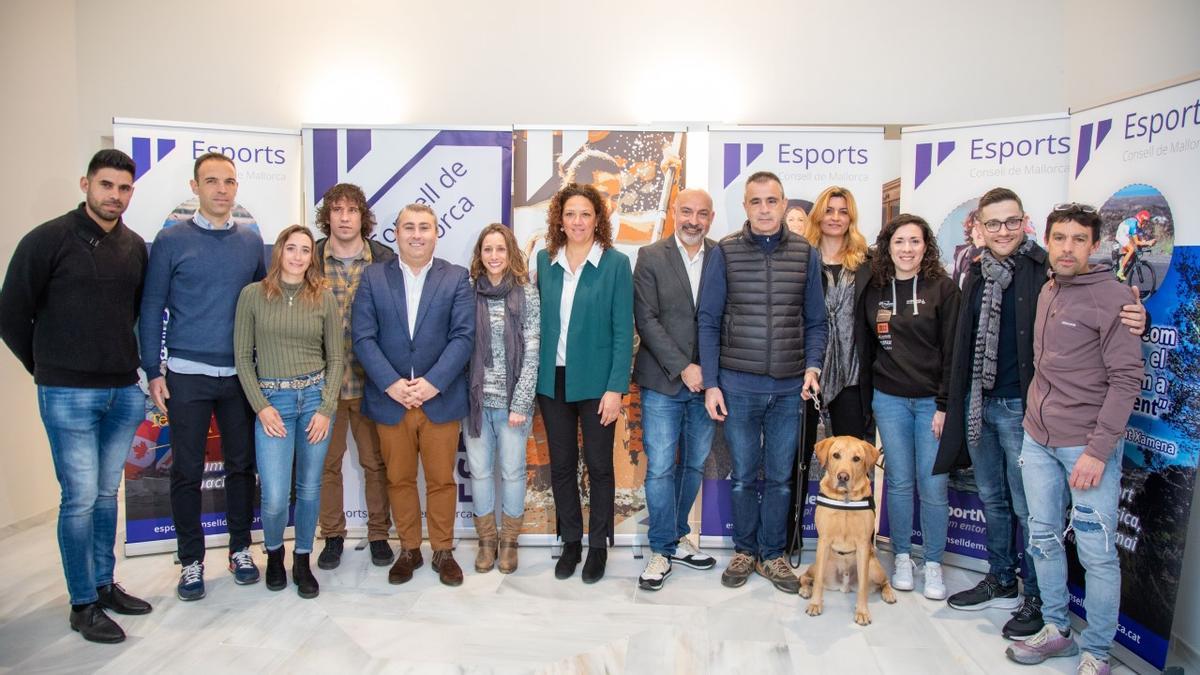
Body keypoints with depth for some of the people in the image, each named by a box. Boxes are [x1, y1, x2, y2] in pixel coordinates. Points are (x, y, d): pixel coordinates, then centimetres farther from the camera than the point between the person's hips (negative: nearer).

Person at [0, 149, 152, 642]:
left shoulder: (136, 247, 7)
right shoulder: (47, 240, -7)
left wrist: (127, 364, 11)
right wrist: (47, 368, 4)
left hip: (123, 392, 5)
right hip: (69, 396, -5)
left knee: (107, 494, 15)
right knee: (80, 498, 0)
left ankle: (104, 585, 29)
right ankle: (83, 605, 14)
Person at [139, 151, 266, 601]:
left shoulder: (251, 241, 7)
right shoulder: (171, 241, -2)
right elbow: (151, 308, 0)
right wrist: (153, 371, -4)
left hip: (240, 373, 3)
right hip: (187, 374, -2)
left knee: (241, 464, 10)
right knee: (187, 471, 5)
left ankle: (240, 549, 25)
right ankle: (191, 560, 19)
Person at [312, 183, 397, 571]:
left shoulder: (386, 260, -1)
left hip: (371, 379, 0)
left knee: (375, 462, 10)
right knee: (326, 462, 11)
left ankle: (378, 534, 26)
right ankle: (332, 536, 28)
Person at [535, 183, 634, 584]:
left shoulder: (615, 263, -5)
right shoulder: (544, 261, 5)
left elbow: (623, 330, -8)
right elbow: (538, 320, 7)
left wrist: (616, 387, -13)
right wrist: (536, 376, 0)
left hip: (595, 381, -3)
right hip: (553, 379, 3)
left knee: (599, 466, 8)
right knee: (561, 465, 12)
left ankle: (598, 546, 25)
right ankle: (570, 542, 28)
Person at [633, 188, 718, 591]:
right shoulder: (651, 257, -2)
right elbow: (647, 319, -8)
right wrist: (683, 368, -13)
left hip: (705, 382, 3)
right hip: (663, 382, -2)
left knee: (694, 466, 13)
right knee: (660, 469, 0)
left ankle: (676, 538, 30)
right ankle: (661, 550, 14)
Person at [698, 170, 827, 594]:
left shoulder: (806, 255, 3)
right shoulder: (724, 254, -2)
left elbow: (815, 322, 8)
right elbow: (708, 322, -1)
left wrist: (813, 365, -8)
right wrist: (711, 383, -6)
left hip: (789, 387, 2)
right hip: (737, 385, -1)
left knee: (781, 477, 11)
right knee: (744, 476, 11)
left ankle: (772, 554, 27)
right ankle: (744, 551, 28)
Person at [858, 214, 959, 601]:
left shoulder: (943, 288, -3)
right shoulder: (874, 291, 6)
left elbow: (953, 351, -6)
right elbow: (865, 349, 10)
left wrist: (944, 405, -10)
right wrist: (865, 400, 8)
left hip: (932, 401, -2)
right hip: (889, 399, 3)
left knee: (933, 485, 1)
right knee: (899, 481, 9)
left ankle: (933, 564, 18)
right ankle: (902, 557, 23)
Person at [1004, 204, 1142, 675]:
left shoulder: (1111, 296, -10)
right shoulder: (1046, 292, 9)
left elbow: (1127, 379, -14)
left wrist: (1098, 450, -17)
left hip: (1088, 445, -6)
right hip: (1037, 439, 6)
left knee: (1096, 554, 2)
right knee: (1044, 538, 14)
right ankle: (1056, 630, 29)